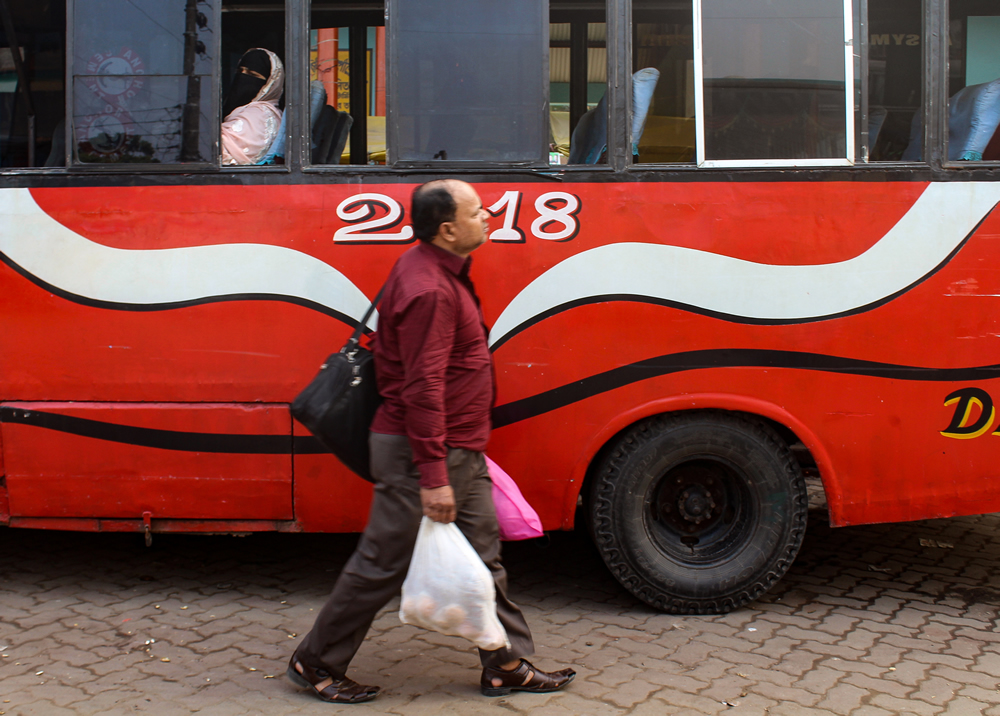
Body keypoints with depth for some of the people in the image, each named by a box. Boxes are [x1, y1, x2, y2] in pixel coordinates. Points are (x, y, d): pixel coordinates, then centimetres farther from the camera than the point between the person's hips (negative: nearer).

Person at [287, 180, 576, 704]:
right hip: (422, 453, -10)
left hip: (460, 452, 10)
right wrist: (433, 478, -26)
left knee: (483, 557, 15)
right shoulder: (429, 290, -23)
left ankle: (508, 666, 26)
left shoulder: (438, 270, 10)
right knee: (383, 565, 3)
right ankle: (316, 664, 19)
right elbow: (422, 389, -27)